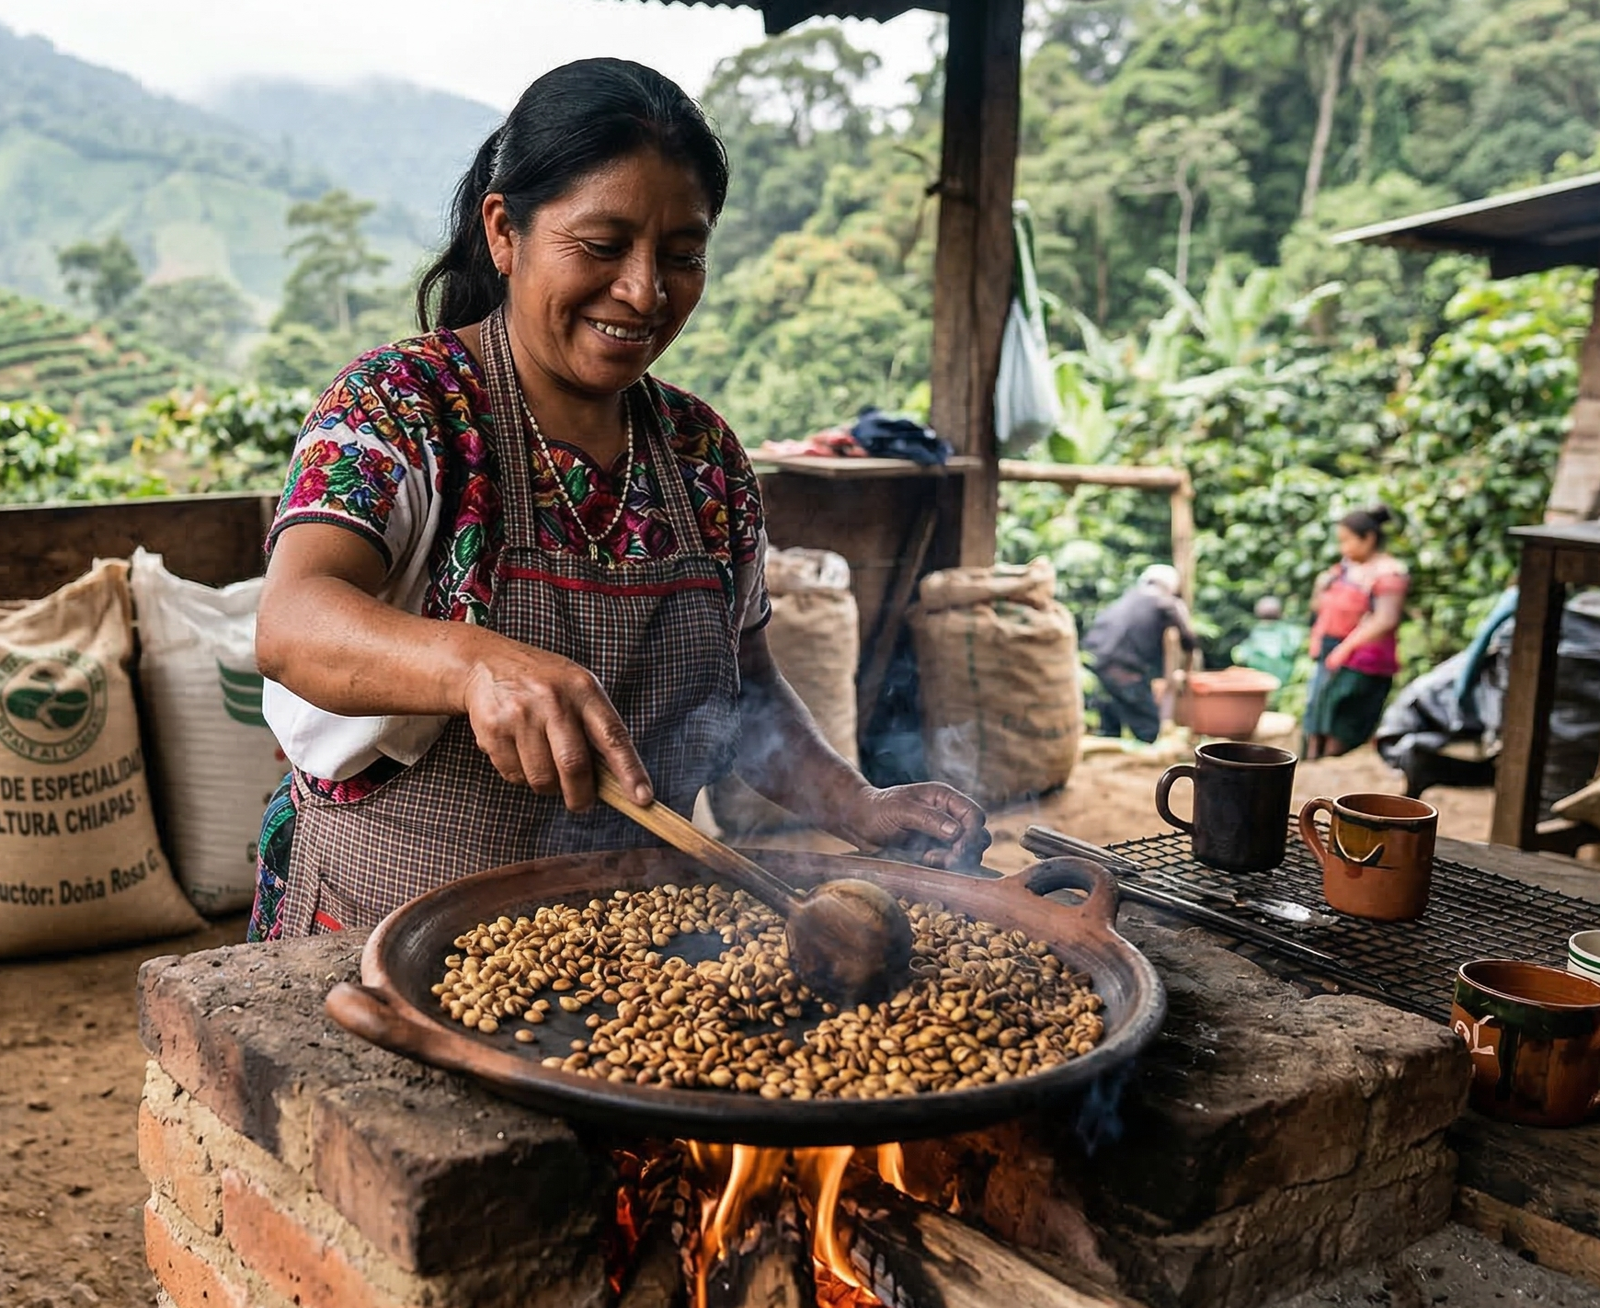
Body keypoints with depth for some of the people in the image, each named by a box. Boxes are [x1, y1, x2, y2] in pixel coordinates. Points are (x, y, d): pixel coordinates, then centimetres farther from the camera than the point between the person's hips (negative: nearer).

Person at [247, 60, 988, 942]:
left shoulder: (704, 451, 6)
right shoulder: (399, 406, -8)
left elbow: (745, 686, 15)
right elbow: (290, 624, -24)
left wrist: (859, 811, -1)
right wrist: (480, 662, -43)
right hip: (393, 934, -3)